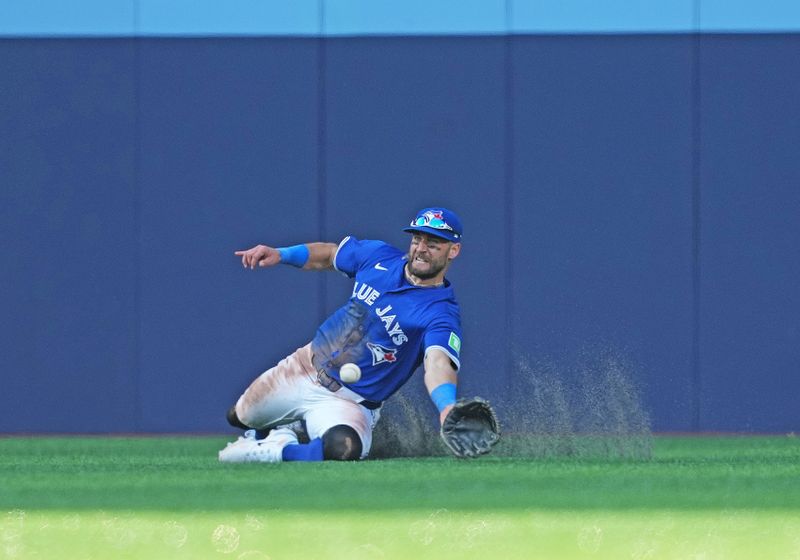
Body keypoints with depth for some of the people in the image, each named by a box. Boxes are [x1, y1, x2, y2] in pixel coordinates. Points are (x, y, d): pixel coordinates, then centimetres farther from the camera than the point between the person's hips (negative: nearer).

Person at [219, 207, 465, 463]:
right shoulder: (379, 256, -4)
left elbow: (437, 362, -40)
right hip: (304, 366, 6)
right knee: (239, 417, 20)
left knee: (343, 448, -38)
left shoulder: (442, 313, -22)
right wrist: (280, 254, 0)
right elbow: (329, 255, 16)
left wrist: (447, 406, -61)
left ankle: (276, 451, -12)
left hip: (349, 402, -6)